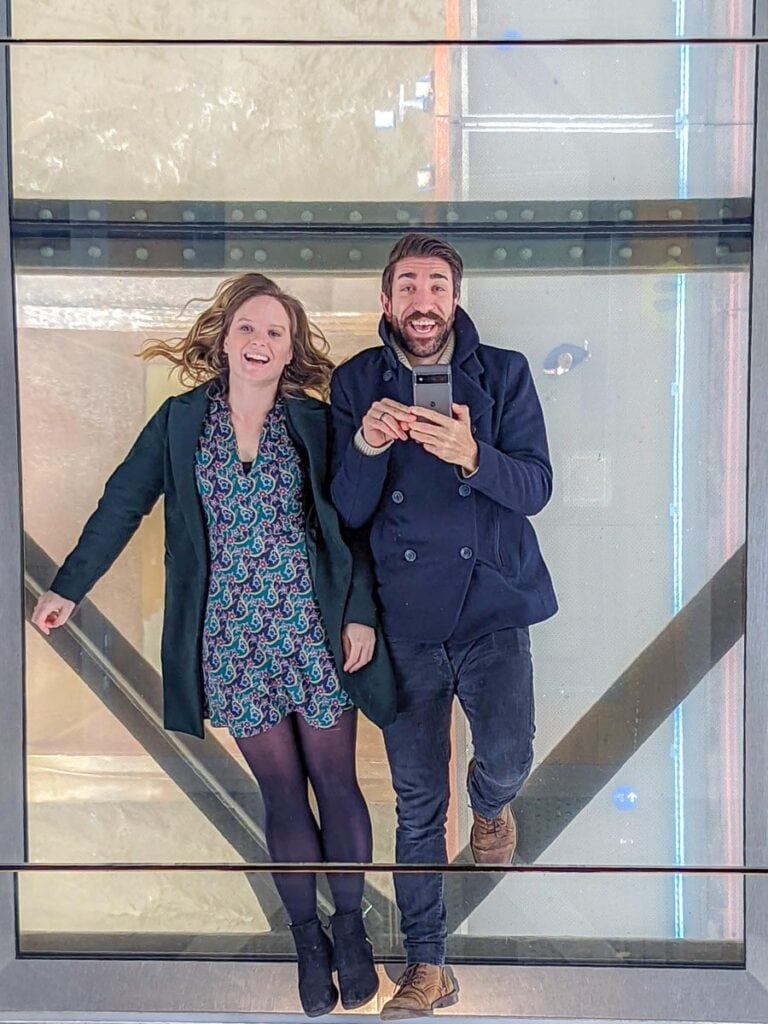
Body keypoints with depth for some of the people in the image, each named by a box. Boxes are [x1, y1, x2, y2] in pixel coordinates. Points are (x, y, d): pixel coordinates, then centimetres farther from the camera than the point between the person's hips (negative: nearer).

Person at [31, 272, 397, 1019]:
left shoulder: (315, 423, -1)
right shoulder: (180, 420, 2)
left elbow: (350, 525, 1)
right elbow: (123, 504, 4)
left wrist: (361, 614, -4)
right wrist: (69, 587, 2)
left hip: (314, 630, 0)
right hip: (232, 641, 1)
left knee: (335, 783, 9)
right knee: (281, 793, 10)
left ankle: (350, 924, 30)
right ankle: (307, 936, 29)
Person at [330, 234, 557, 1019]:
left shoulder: (504, 373, 0)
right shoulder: (355, 383, 1)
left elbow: (536, 488, -8)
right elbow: (347, 513, -4)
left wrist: (472, 455, -28)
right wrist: (366, 445, -24)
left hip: (491, 605, 0)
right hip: (404, 614, 1)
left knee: (506, 754, -17)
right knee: (416, 800, 8)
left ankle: (489, 805, 24)